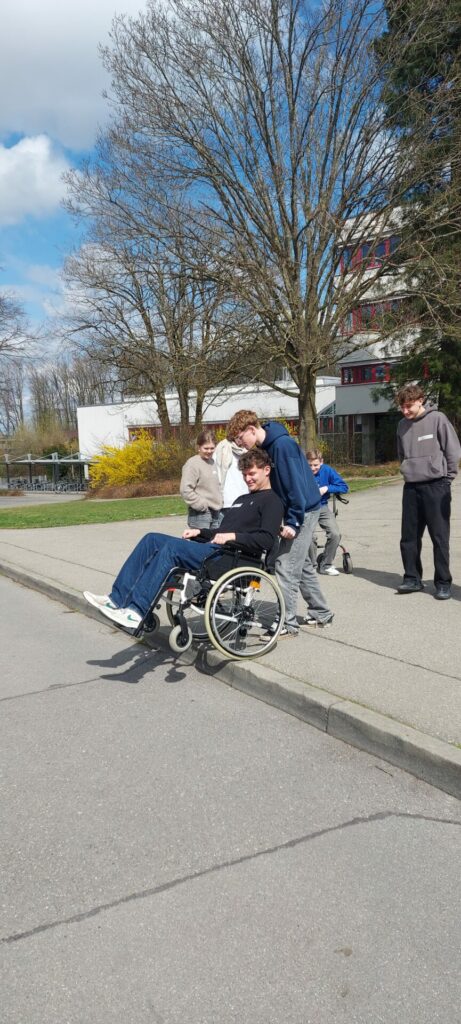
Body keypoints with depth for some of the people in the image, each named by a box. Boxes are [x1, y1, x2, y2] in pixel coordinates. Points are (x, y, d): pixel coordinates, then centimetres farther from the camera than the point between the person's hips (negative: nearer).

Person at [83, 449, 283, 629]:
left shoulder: (272, 501, 3)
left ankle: (136, 611, -33)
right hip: (212, 548, 9)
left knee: (172, 547, -30)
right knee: (152, 539, -6)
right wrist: (199, 532, 16)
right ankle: (117, 599, -14)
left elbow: (267, 540, -12)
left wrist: (233, 536, -18)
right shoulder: (242, 499, 31)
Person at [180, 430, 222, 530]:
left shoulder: (212, 462, 12)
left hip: (216, 513, 7)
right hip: (200, 514, -7)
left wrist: (220, 502, 10)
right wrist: (203, 505, -15)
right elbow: (185, 490, -17)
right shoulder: (192, 464, -11)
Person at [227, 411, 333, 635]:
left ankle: (288, 624, -1)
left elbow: (296, 484, -23)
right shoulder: (269, 445, 8)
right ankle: (320, 613, 28)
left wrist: (293, 521, -22)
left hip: (303, 511, -10)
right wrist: (288, 518, 14)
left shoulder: (282, 444, -21)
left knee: (286, 567, -8)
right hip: (298, 510, 10)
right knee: (302, 564, 17)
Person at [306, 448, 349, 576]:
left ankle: (326, 565, 7)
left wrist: (327, 488, -13)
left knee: (335, 534, -15)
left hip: (323, 508, 3)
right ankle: (311, 564, 5)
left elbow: (344, 487, -2)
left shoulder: (327, 470, -5)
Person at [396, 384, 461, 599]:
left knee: (440, 537, 0)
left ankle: (443, 583, 8)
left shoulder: (437, 419, -7)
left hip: (435, 486, -5)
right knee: (409, 537, 6)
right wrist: (408, 471, 13)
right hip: (411, 487, 5)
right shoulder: (403, 425, 7)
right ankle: (412, 578, 18)